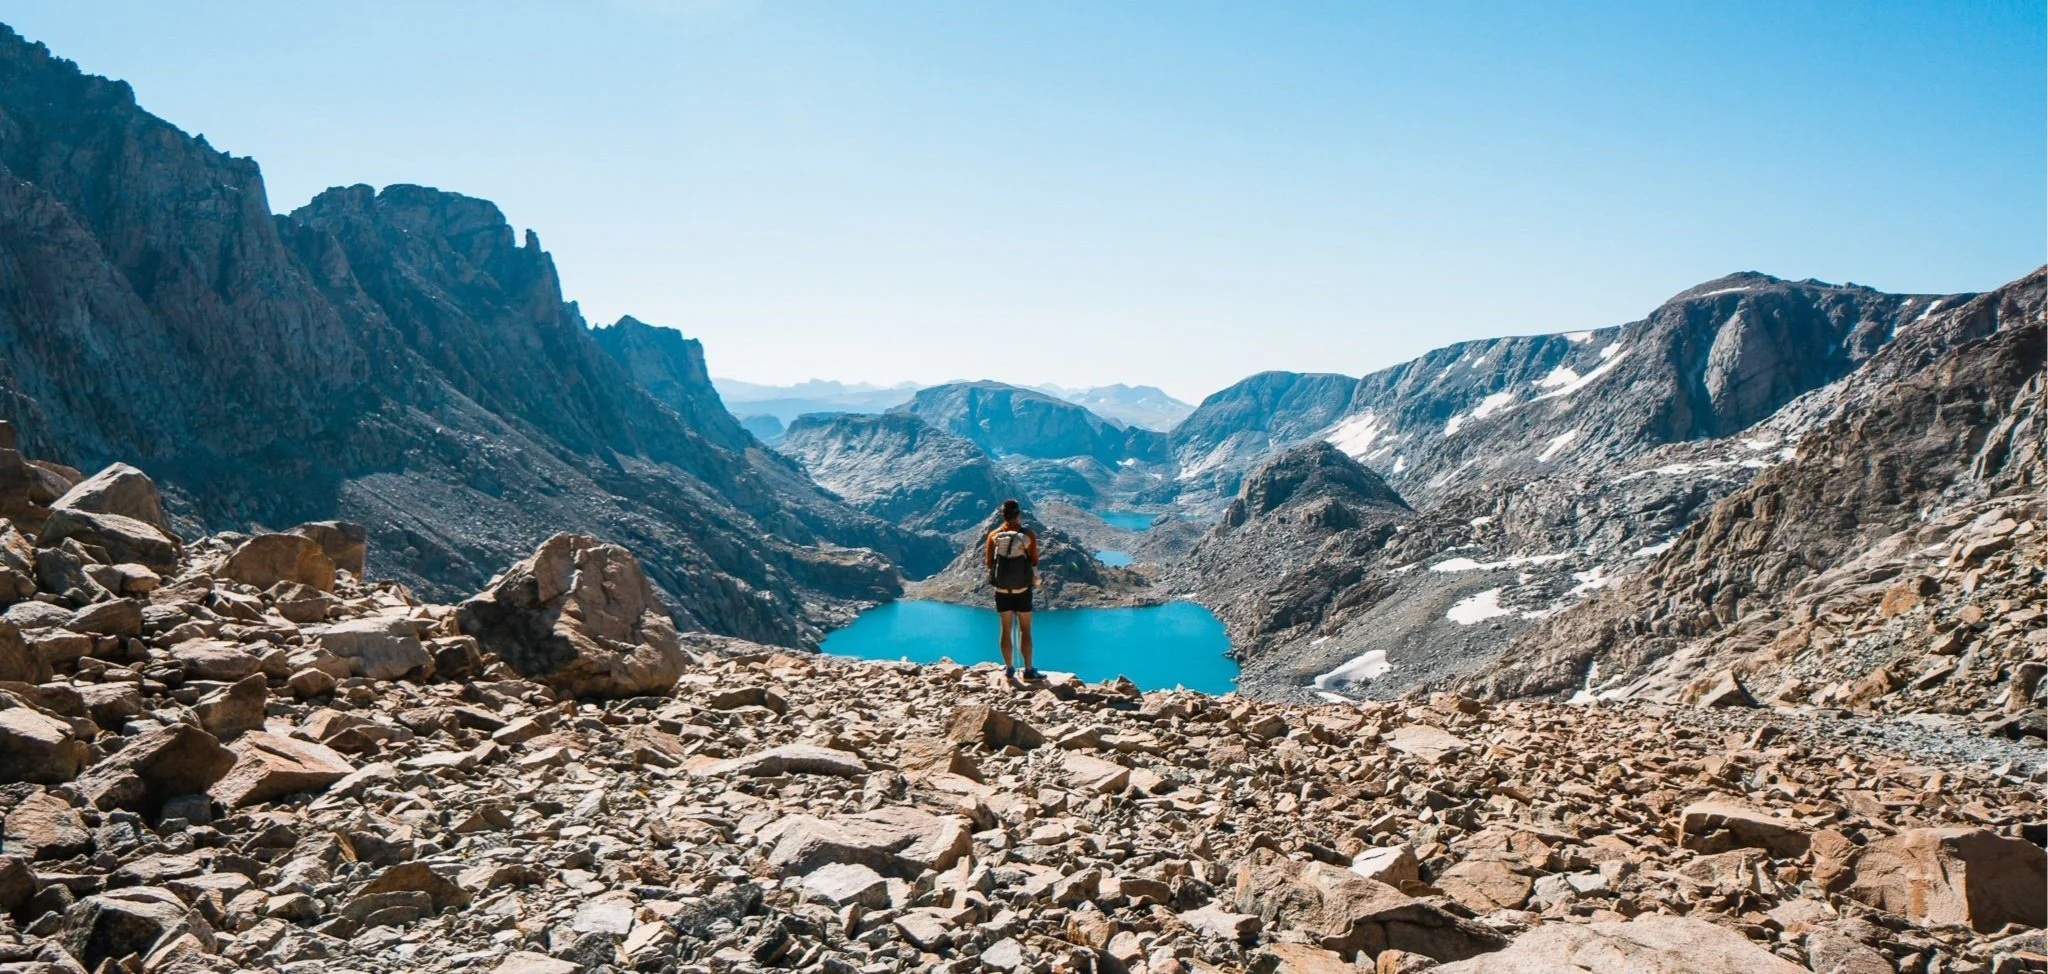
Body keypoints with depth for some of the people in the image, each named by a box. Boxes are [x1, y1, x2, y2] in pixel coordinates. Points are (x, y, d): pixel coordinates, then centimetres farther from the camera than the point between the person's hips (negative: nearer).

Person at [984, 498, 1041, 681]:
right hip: (1022, 590, -2)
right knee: (1025, 630, 8)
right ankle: (1028, 670, 12)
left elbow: (988, 563, 1)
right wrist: (1035, 578, 12)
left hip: (1002, 590, 2)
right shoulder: (1028, 535, -12)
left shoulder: (994, 535, -6)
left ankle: (1009, 669, 19)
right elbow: (1034, 562, -7)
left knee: (1006, 630, 12)